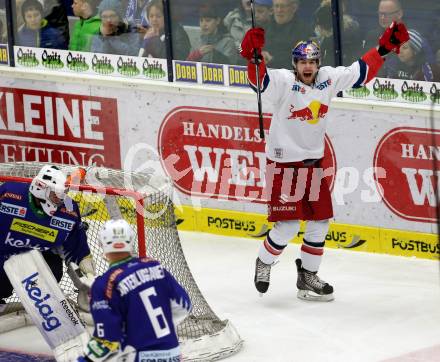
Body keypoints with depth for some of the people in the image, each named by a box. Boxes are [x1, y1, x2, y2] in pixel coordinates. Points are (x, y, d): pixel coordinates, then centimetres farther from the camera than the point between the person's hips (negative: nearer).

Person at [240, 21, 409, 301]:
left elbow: (360, 72, 10)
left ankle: (308, 276, 24)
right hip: (284, 163, -6)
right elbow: (260, 80, -34)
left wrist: (385, 48, 5)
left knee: (320, 221, 9)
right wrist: (254, 58, -53)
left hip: (313, 162, 6)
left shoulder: (329, 78, 1)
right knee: (288, 226, -7)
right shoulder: (283, 81, -16)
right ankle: (264, 264, 20)